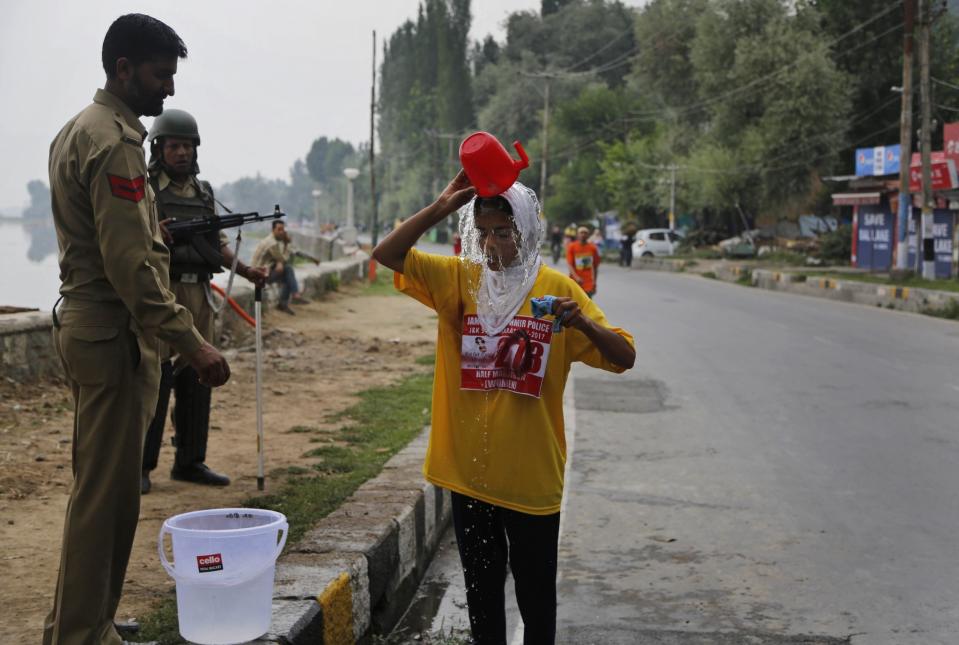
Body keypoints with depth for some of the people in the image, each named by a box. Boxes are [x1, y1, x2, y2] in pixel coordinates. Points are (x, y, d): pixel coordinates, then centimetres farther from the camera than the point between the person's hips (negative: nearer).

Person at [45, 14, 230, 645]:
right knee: (106, 493, -4)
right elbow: (131, 265, -23)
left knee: (100, 486, 17)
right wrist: (192, 343, -23)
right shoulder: (115, 142, -17)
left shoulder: (79, 130, 16)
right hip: (115, 333, -11)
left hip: (86, 325, 11)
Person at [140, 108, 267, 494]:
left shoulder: (205, 193, 16)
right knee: (155, 379, -7)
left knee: (197, 380, 8)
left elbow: (219, 244, 18)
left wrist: (246, 271, 5)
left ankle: (189, 462, 17)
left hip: (199, 296, 6)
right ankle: (140, 466, 2)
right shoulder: (144, 189, -2)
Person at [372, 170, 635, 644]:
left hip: (532, 475, -2)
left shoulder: (556, 288, -5)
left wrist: (582, 323, -26)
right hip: (469, 470, 2)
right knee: (481, 587, 16)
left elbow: (623, 357, -7)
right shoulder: (458, 278, 0)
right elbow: (386, 254, -10)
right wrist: (442, 206, -20)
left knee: (535, 591, 11)